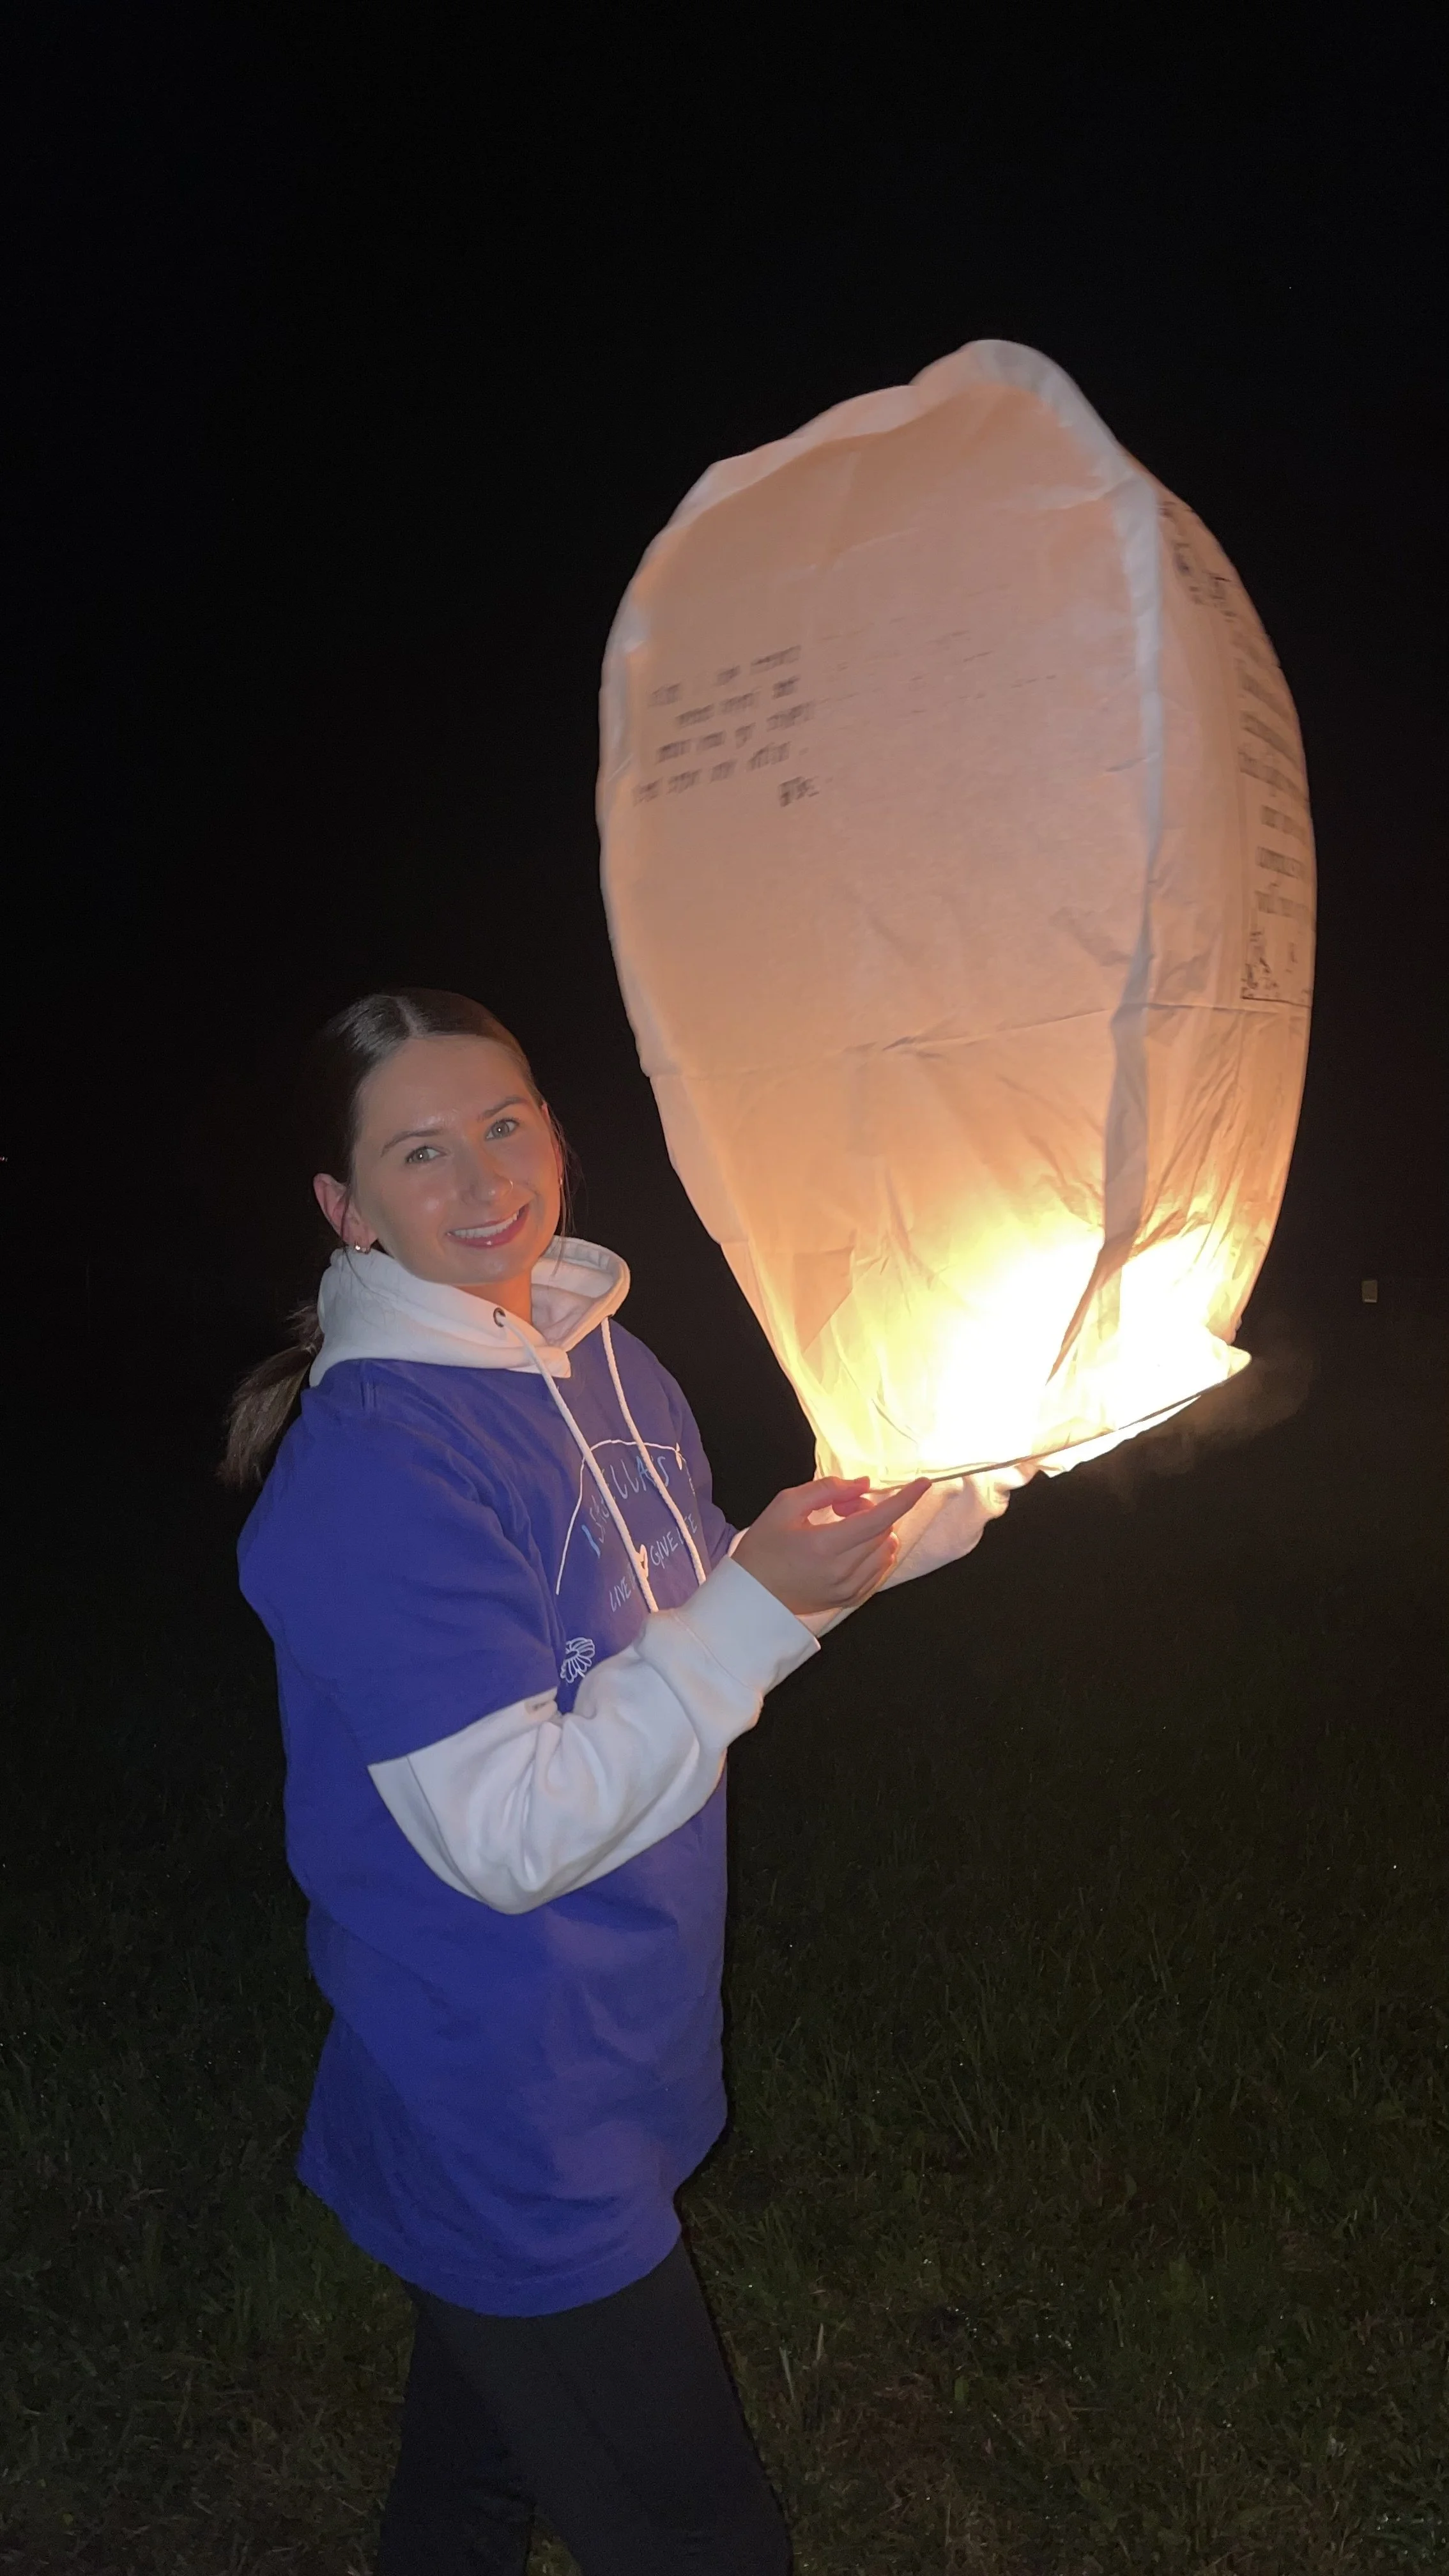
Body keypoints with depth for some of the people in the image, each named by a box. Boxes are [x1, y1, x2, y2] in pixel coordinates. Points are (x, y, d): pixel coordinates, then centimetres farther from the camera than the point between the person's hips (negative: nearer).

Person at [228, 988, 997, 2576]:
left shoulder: (602, 1360, 0)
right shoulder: (371, 1463, -27)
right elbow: (511, 1834, -27)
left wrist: (892, 1532, -1)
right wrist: (761, 1608, -29)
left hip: (611, 2071, 8)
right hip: (510, 2136, -8)